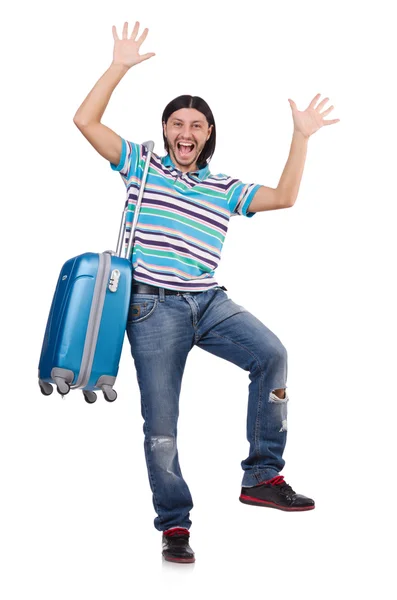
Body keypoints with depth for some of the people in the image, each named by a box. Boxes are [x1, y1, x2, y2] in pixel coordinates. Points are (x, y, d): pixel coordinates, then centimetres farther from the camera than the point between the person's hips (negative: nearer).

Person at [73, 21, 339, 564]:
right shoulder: (140, 164, 8)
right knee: (161, 424, -1)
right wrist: (120, 66, -2)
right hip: (154, 307, -2)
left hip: (210, 301, 3)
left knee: (271, 353, -23)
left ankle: (262, 476, -11)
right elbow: (86, 121, 1)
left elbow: (284, 197, 8)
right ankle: (175, 525, 15)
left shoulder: (226, 188, 15)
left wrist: (301, 137, 5)